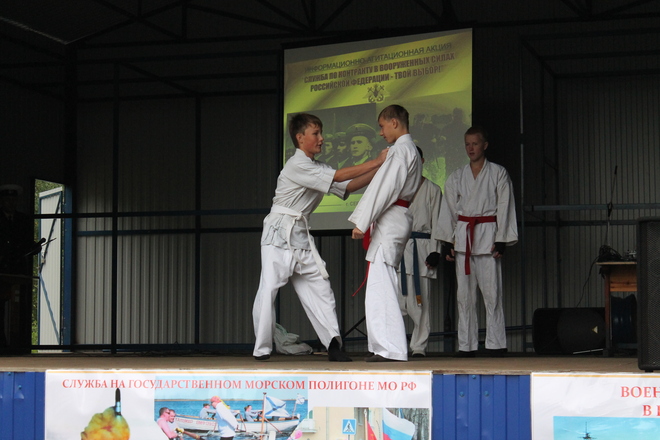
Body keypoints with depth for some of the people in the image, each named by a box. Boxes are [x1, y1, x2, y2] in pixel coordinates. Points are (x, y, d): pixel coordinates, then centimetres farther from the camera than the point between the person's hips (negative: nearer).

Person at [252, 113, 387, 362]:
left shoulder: (317, 168, 14)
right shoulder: (297, 166, -14)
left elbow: (348, 186, 9)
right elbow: (339, 176, -19)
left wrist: (379, 170, -3)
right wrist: (377, 162, -17)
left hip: (301, 236, 9)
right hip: (279, 233, -9)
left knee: (319, 287, 3)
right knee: (269, 288, -12)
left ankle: (333, 344, 2)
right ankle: (262, 349, -5)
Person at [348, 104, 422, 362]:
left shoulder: (400, 150, -11)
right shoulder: (412, 151, 21)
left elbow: (384, 188, -18)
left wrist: (362, 222, -19)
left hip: (389, 221, -11)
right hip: (400, 218, 11)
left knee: (380, 285, -12)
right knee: (383, 286, 13)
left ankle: (390, 348, -15)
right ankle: (387, 347, 16)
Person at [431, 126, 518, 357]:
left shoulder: (498, 173, 4)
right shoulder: (456, 177, 13)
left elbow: (505, 208, 1)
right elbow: (448, 210, 13)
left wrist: (501, 240, -7)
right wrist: (447, 242, 6)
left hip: (488, 235, -3)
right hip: (463, 236, 3)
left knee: (491, 292, -7)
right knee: (464, 294, 3)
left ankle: (496, 344, -3)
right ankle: (466, 345, 8)